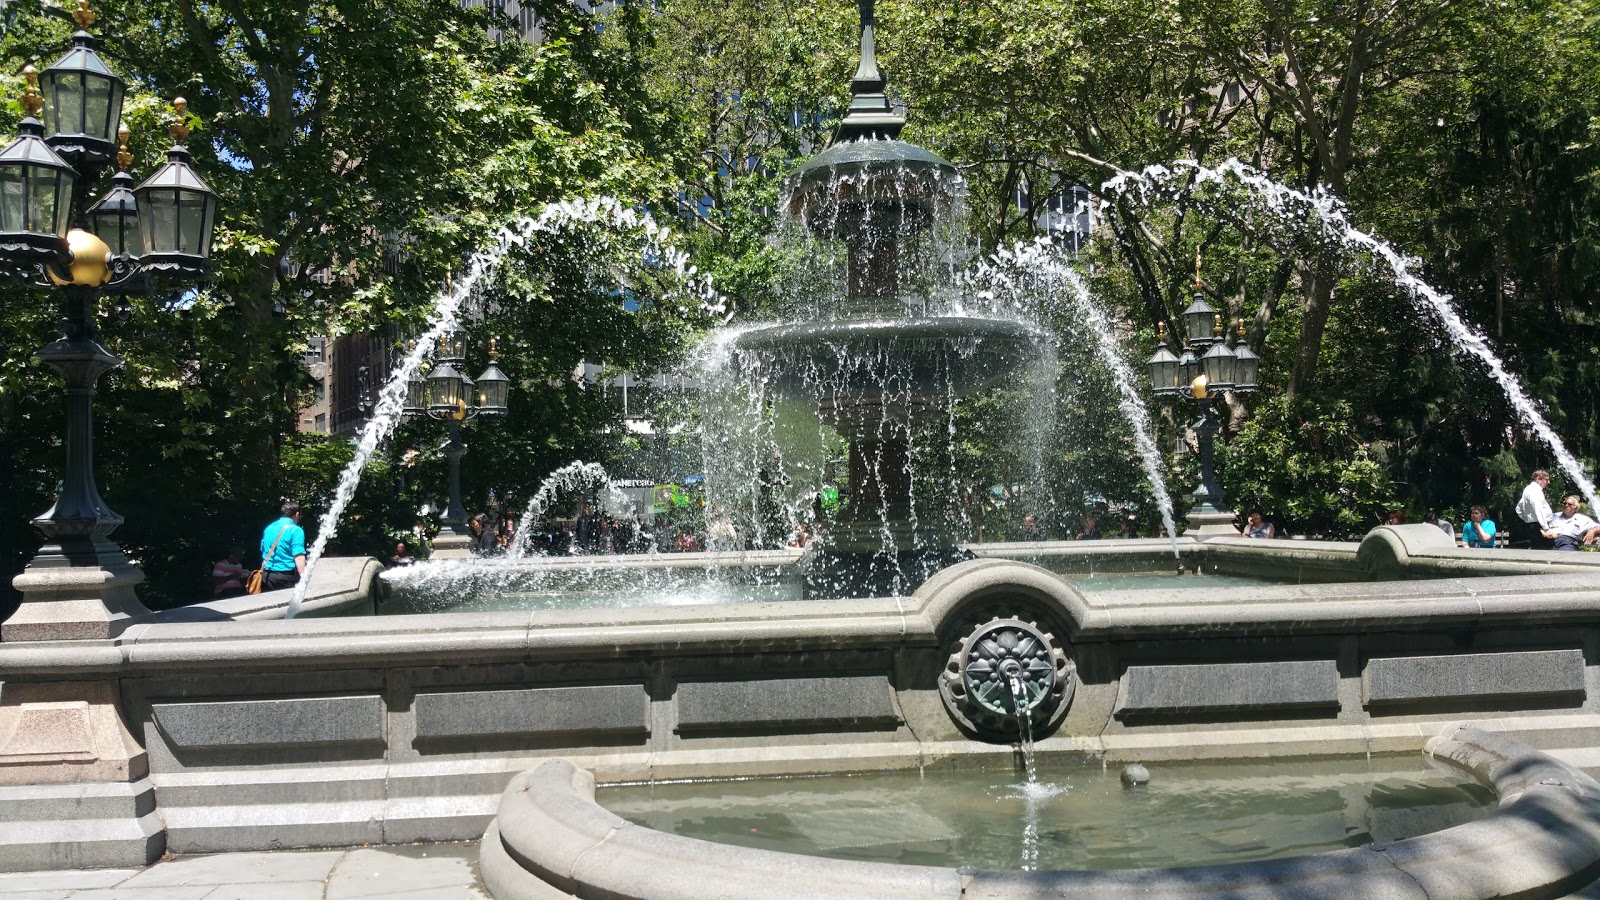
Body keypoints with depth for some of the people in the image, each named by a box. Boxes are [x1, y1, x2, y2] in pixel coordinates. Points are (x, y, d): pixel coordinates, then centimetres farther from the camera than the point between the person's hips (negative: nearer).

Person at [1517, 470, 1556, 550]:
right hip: (1539, 527, -11)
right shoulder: (1535, 490, -12)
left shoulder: (1528, 489, 19)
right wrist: (1546, 528, -28)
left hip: (1531, 525, 11)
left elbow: (1519, 509, 28)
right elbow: (1538, 511, -23)